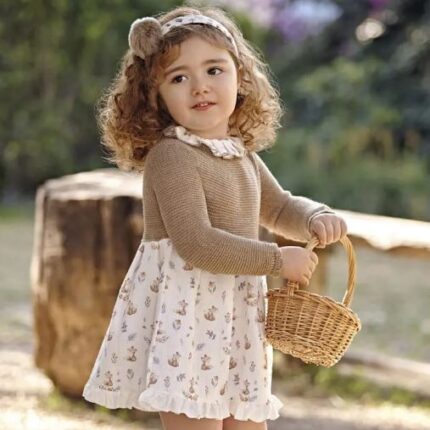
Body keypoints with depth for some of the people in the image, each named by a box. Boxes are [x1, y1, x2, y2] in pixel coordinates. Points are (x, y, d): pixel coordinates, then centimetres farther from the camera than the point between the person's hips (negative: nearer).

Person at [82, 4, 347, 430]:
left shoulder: (245, 159, 11)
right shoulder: (172, 156, -15)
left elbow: (282, 209, 28)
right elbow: (196, 244, -23)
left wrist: (317, 218, 5)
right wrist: (278, 260, -16)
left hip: (233, 321, 8)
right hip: (180, 319, -8)